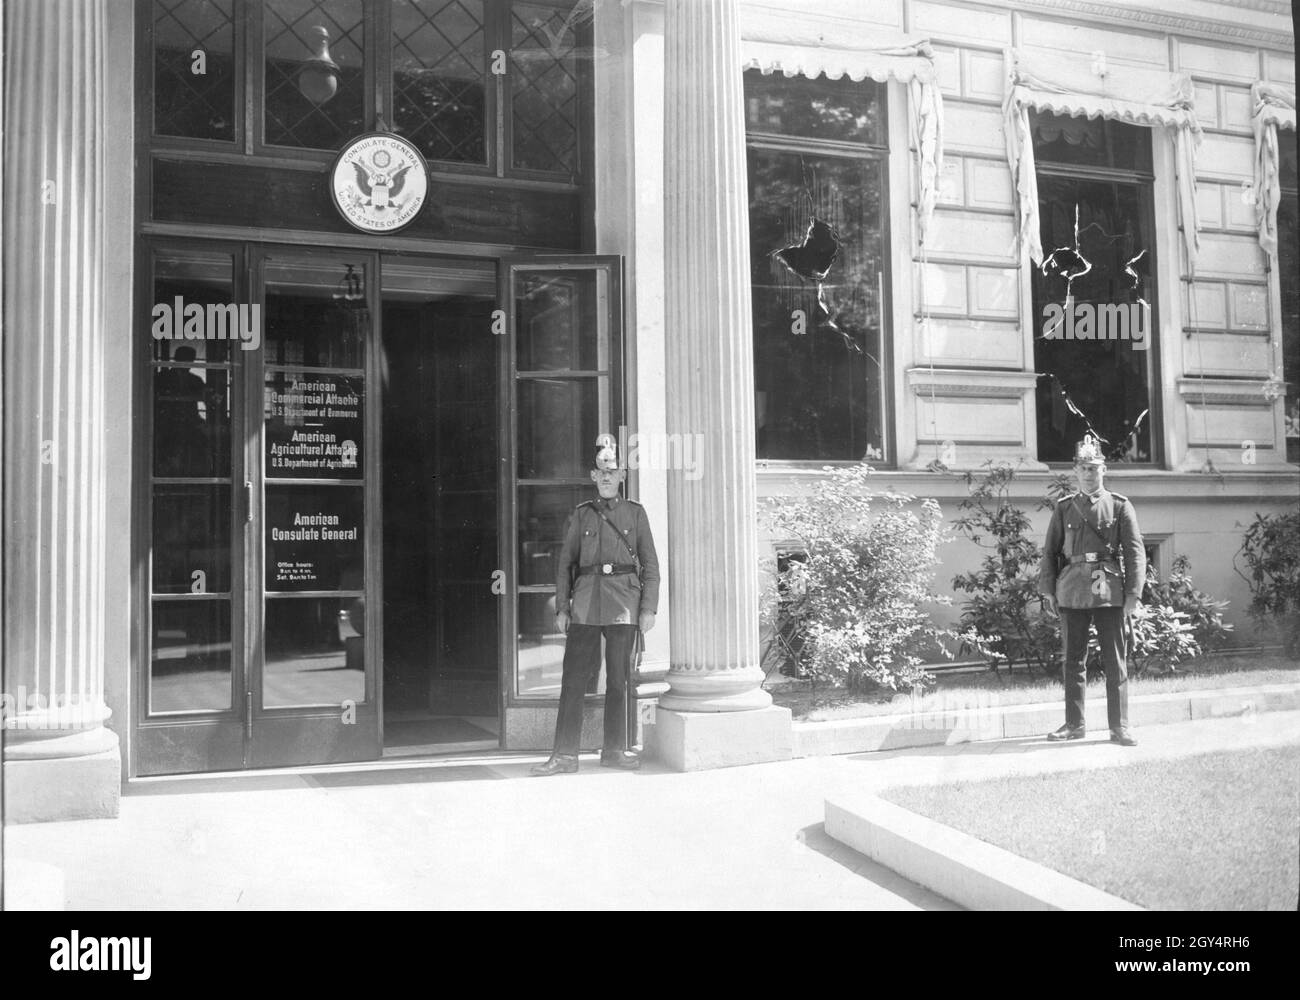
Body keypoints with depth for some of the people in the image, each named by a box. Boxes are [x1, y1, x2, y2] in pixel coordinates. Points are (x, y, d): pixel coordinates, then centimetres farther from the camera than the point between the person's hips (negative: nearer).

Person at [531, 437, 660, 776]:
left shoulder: (635, 513, 9)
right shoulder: (580, 515, 11)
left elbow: (650, 564, 7)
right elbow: (564, 563, 10)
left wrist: (649, 607, -1)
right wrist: (561, 607, 3)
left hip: (624, 602, 0)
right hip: (585, 602, 0)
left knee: (618, 678, 6)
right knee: (574, 677, -3)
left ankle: (614, 749, 17)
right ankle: (565, 754, 0)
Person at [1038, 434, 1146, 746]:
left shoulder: (1120, 506, 4)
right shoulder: (1064, 508, 9)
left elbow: (1135, 552, -1)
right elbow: (1050, 551, 9)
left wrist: (1133, 592, -9)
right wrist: (1047, 590, 2)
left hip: (1109, 592, -2)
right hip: (1072, 592, 2)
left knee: (1115, 661, 1)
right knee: (1073, 660, 7)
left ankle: (1119, 727, 7)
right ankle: (1074, 723, 16)